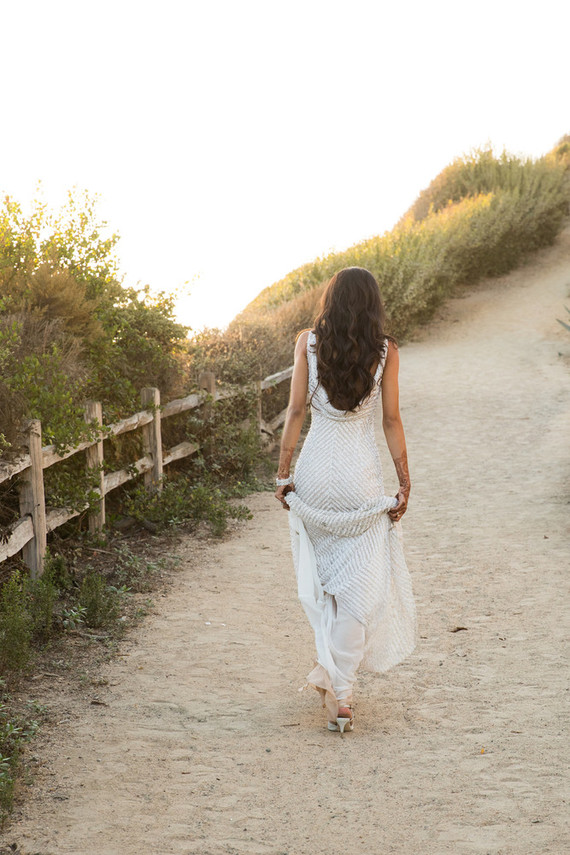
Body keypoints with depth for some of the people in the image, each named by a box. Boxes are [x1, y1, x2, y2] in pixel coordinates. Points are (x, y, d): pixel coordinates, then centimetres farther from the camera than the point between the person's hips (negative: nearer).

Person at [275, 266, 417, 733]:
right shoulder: (385, 351, -2)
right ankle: (340, 689, -1)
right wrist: (405, 483, 4)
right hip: (363, 475, -1)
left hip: (315, 471, 1)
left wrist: (283, 473, 2)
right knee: (360, 583, 3)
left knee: (321, 575, 19)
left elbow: (296, 411, -3)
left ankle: (332, 667, 27)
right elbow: (391, 421, -2)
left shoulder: (308, 342, -1)